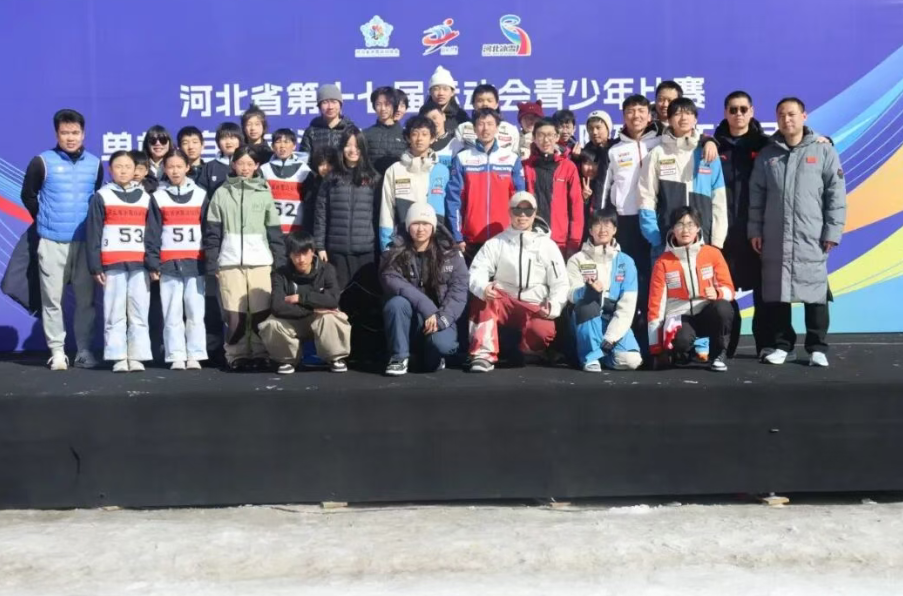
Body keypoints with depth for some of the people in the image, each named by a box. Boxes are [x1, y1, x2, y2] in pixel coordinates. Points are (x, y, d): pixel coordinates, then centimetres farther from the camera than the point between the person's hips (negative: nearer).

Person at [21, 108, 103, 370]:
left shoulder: (95, 164, 6)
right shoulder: (42, 162, -2)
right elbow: (28, 195, 7)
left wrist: (91, 222, 10)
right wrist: (44, 220, 8)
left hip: (85, 241, 2)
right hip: (52, 241, -2)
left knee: (86, 298, 3)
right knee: (52, 298, 1)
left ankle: (84, 350, 11)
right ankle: (57, 351, 8)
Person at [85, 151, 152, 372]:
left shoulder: (146, 198, 13)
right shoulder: (101, 197, 6)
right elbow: (93, 234, 2)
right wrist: (95, 266, -5)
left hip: (140, 263, 2)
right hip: (112, 264, -2)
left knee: (139, 312, 0)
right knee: (114, 313, -1)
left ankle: (137, 356, 4)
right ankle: (118, 357, 3)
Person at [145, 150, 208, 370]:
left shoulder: (201, 195, 8)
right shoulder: (158, 198, 8)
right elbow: (152, 234, 5)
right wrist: (153, 264, -2)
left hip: (195, 263, 0)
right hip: (168, 264, 0)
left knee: (195, 312, 0)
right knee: (172, 313, 1)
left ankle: (195, 356, 6)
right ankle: (176, 356, 6)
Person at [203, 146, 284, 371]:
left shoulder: (264, 193, 11)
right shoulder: (221, 193, 10)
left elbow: (275, 231, 9)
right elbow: (212, 232, 7)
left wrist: (279, 262, 3)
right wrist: (211, 263, 0)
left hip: (260, 261, 0)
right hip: (229, 262, 0)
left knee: (261, 312, -4)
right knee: (234, 313, -3)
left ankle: (260, 355, 6)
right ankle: (236, 356, 6)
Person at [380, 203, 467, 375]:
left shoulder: (450, 253, -2)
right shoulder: (396, 252, -3)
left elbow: (459, 290, -7)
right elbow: (391, 281, -19)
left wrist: (442, 318, -23)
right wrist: (425, 306, -30)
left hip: (439, 317, 0)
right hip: (408, 319, 0)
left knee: (441, 344, -31)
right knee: (396, 302, -32)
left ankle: (432, 356, 9)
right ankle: (399, 357, -13)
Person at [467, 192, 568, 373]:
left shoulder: (547, 245, 4)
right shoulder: (496, 243, 2)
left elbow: (560, 283, 1)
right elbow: (477, 272, -9)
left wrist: (554, 306, -18)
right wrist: (483, 288, -33)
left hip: (535, 308, 0)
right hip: (504, 304, 1)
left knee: (542, 331, -33)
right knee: (482, 298, -31)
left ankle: (526, 351, 2)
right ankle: (485, 354, -30)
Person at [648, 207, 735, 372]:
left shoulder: (713, 253, 1)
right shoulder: (663, 262, -1)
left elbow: (729, 289, 2)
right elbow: (656, 304, -2)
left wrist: (717, 293, -25)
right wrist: (657, 350, -5)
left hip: (707, 314, 2)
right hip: (679, 317, -2)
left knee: (723, 307, -33)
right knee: (682, 339, -36)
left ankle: (718, 355, -8)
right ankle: (679, 352, 3)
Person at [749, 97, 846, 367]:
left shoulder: (823, 151, 3)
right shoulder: (767, 154, 10)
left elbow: (836, 195, 0)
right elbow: (756, 196, 12)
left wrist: (833, 231, -5)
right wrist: (755, 230, 6)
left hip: (812, 238, -2)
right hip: (774, 238, 2)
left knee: (815, 293, 0)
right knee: (776, 294, 4)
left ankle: (817, 347, 10)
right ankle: (781, 344, 16)